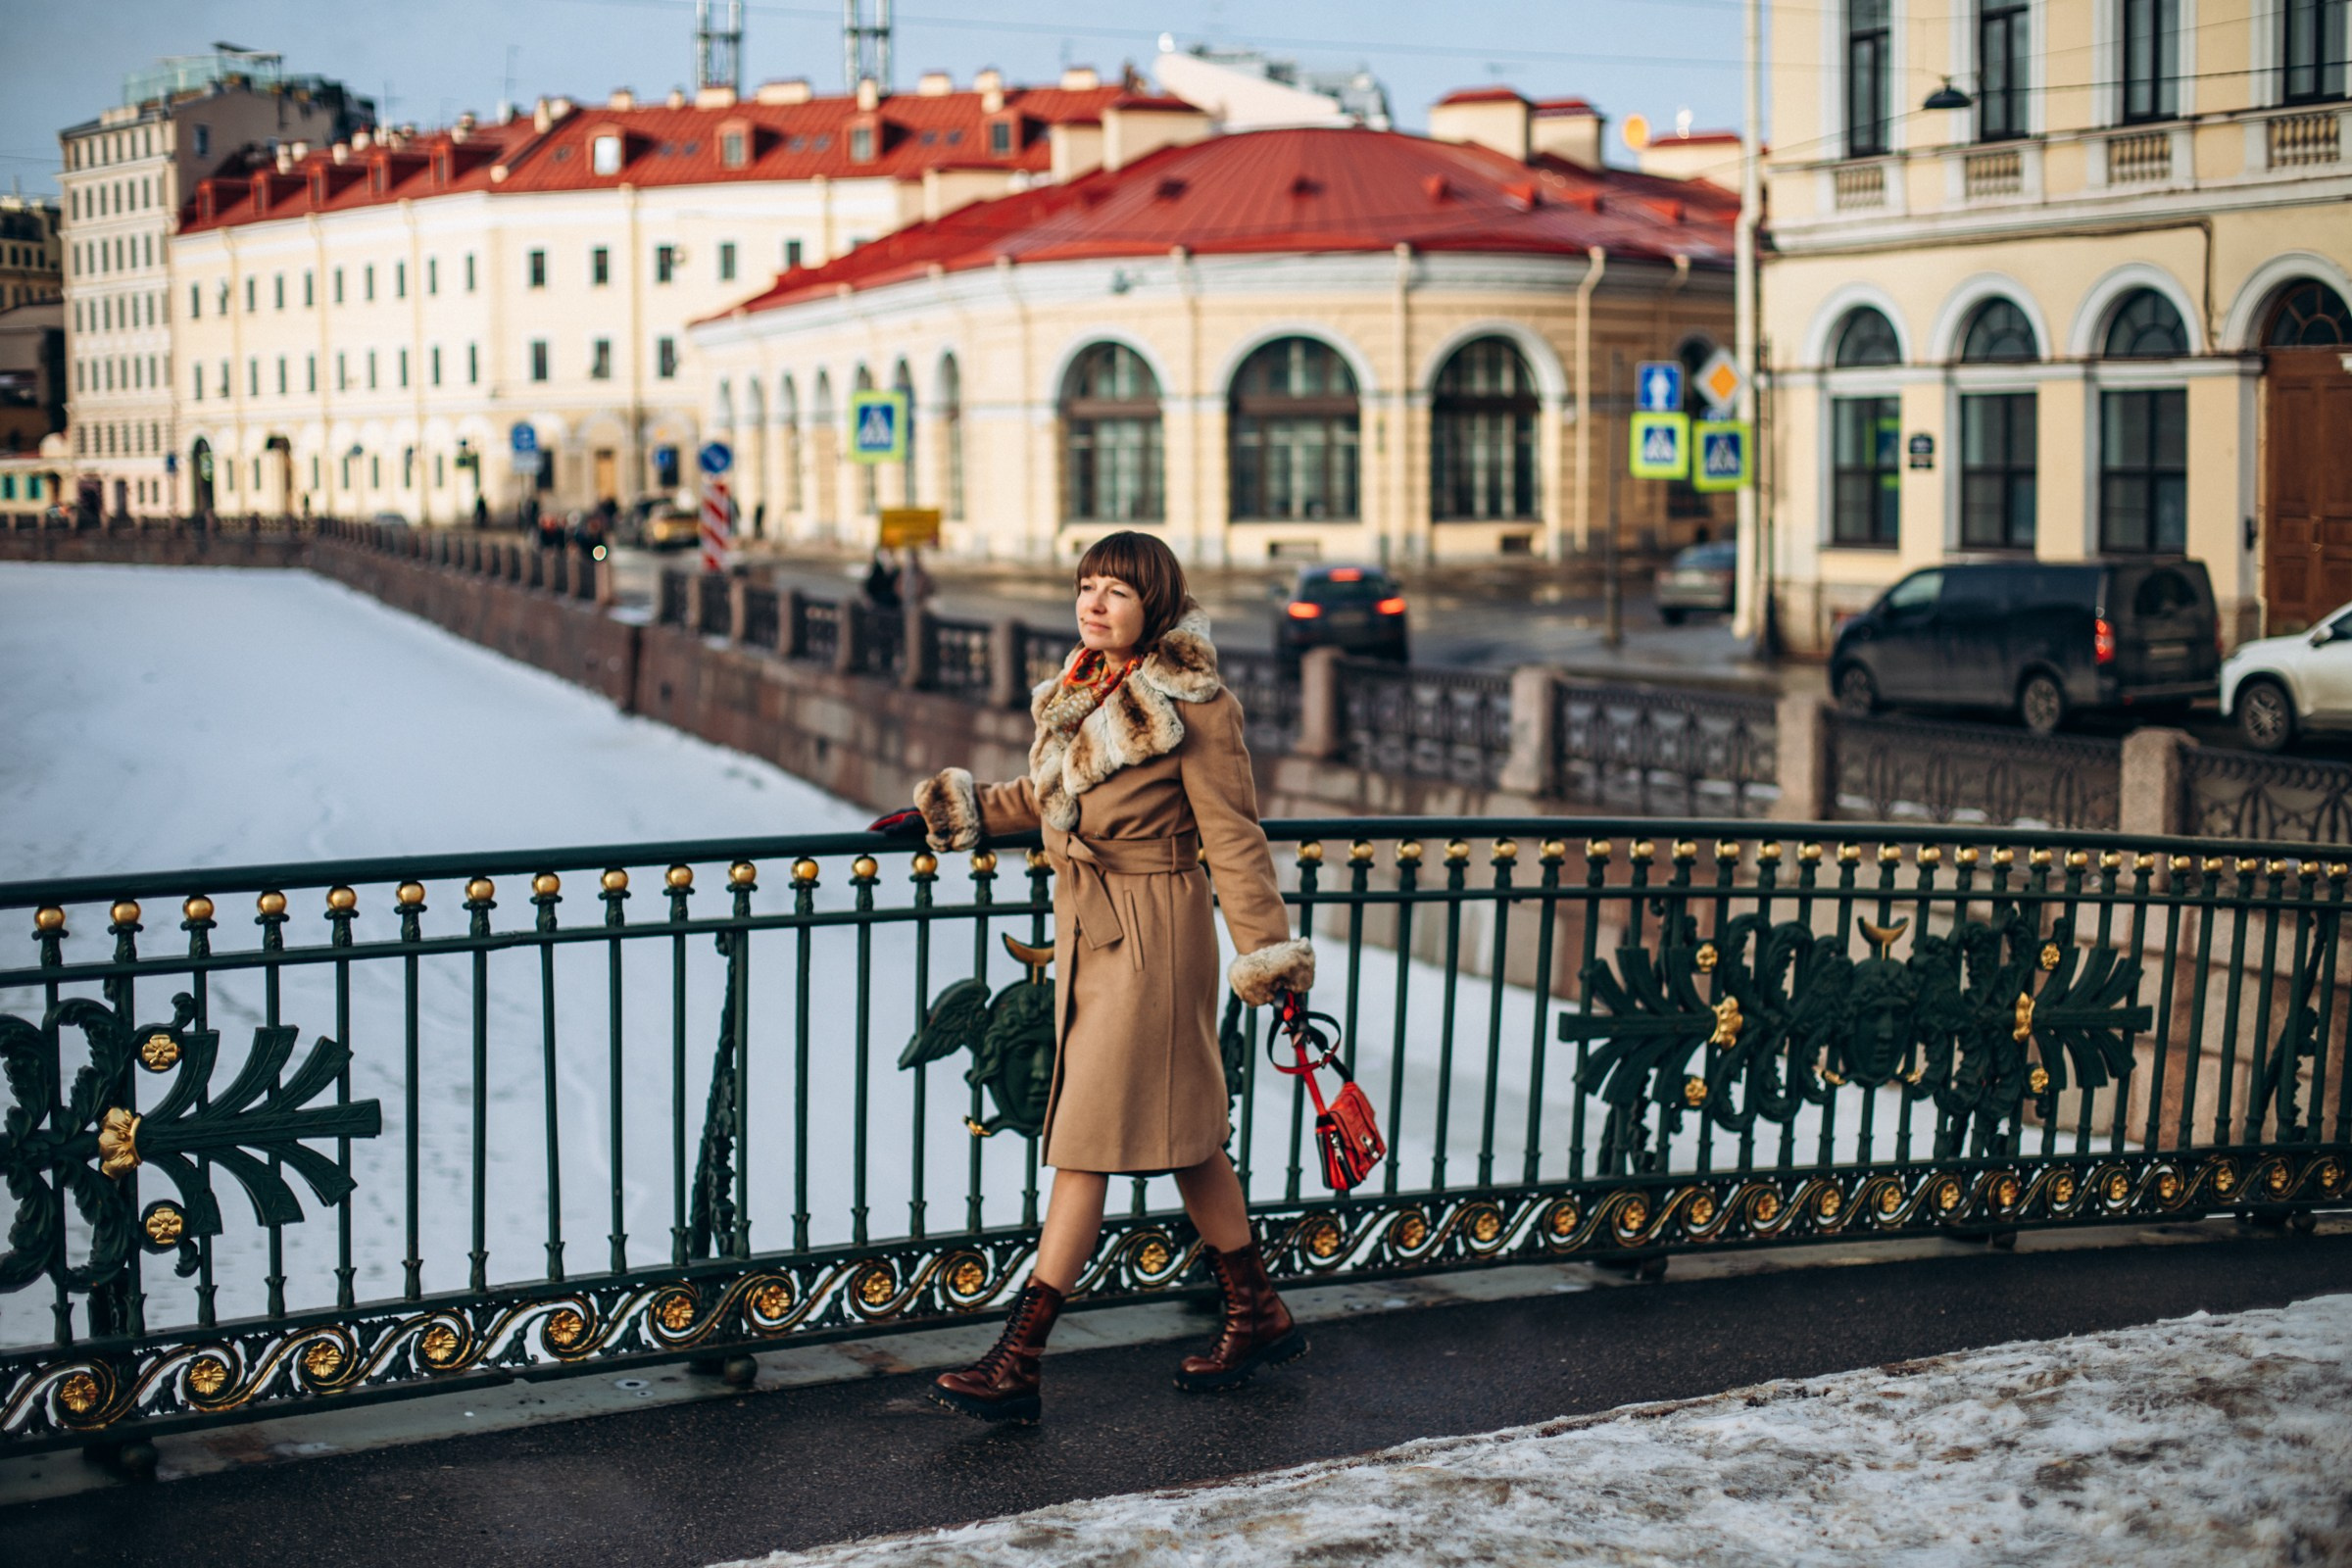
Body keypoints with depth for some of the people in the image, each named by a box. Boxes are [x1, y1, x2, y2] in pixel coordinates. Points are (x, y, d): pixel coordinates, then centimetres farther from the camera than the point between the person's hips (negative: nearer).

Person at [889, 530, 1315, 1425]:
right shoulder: (1080, 694, 9)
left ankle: (1016, 1364, -4)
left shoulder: (1192, 705, -13)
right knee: (1182, 1135, 15)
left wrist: (1268, 952, -11)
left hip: (1152, 931, -8)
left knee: (1089, 1137, -7)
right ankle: (1258, 1318, 28)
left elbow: (1232, 837, -12)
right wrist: (963, 811, 17)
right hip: (1084, 925, 8)